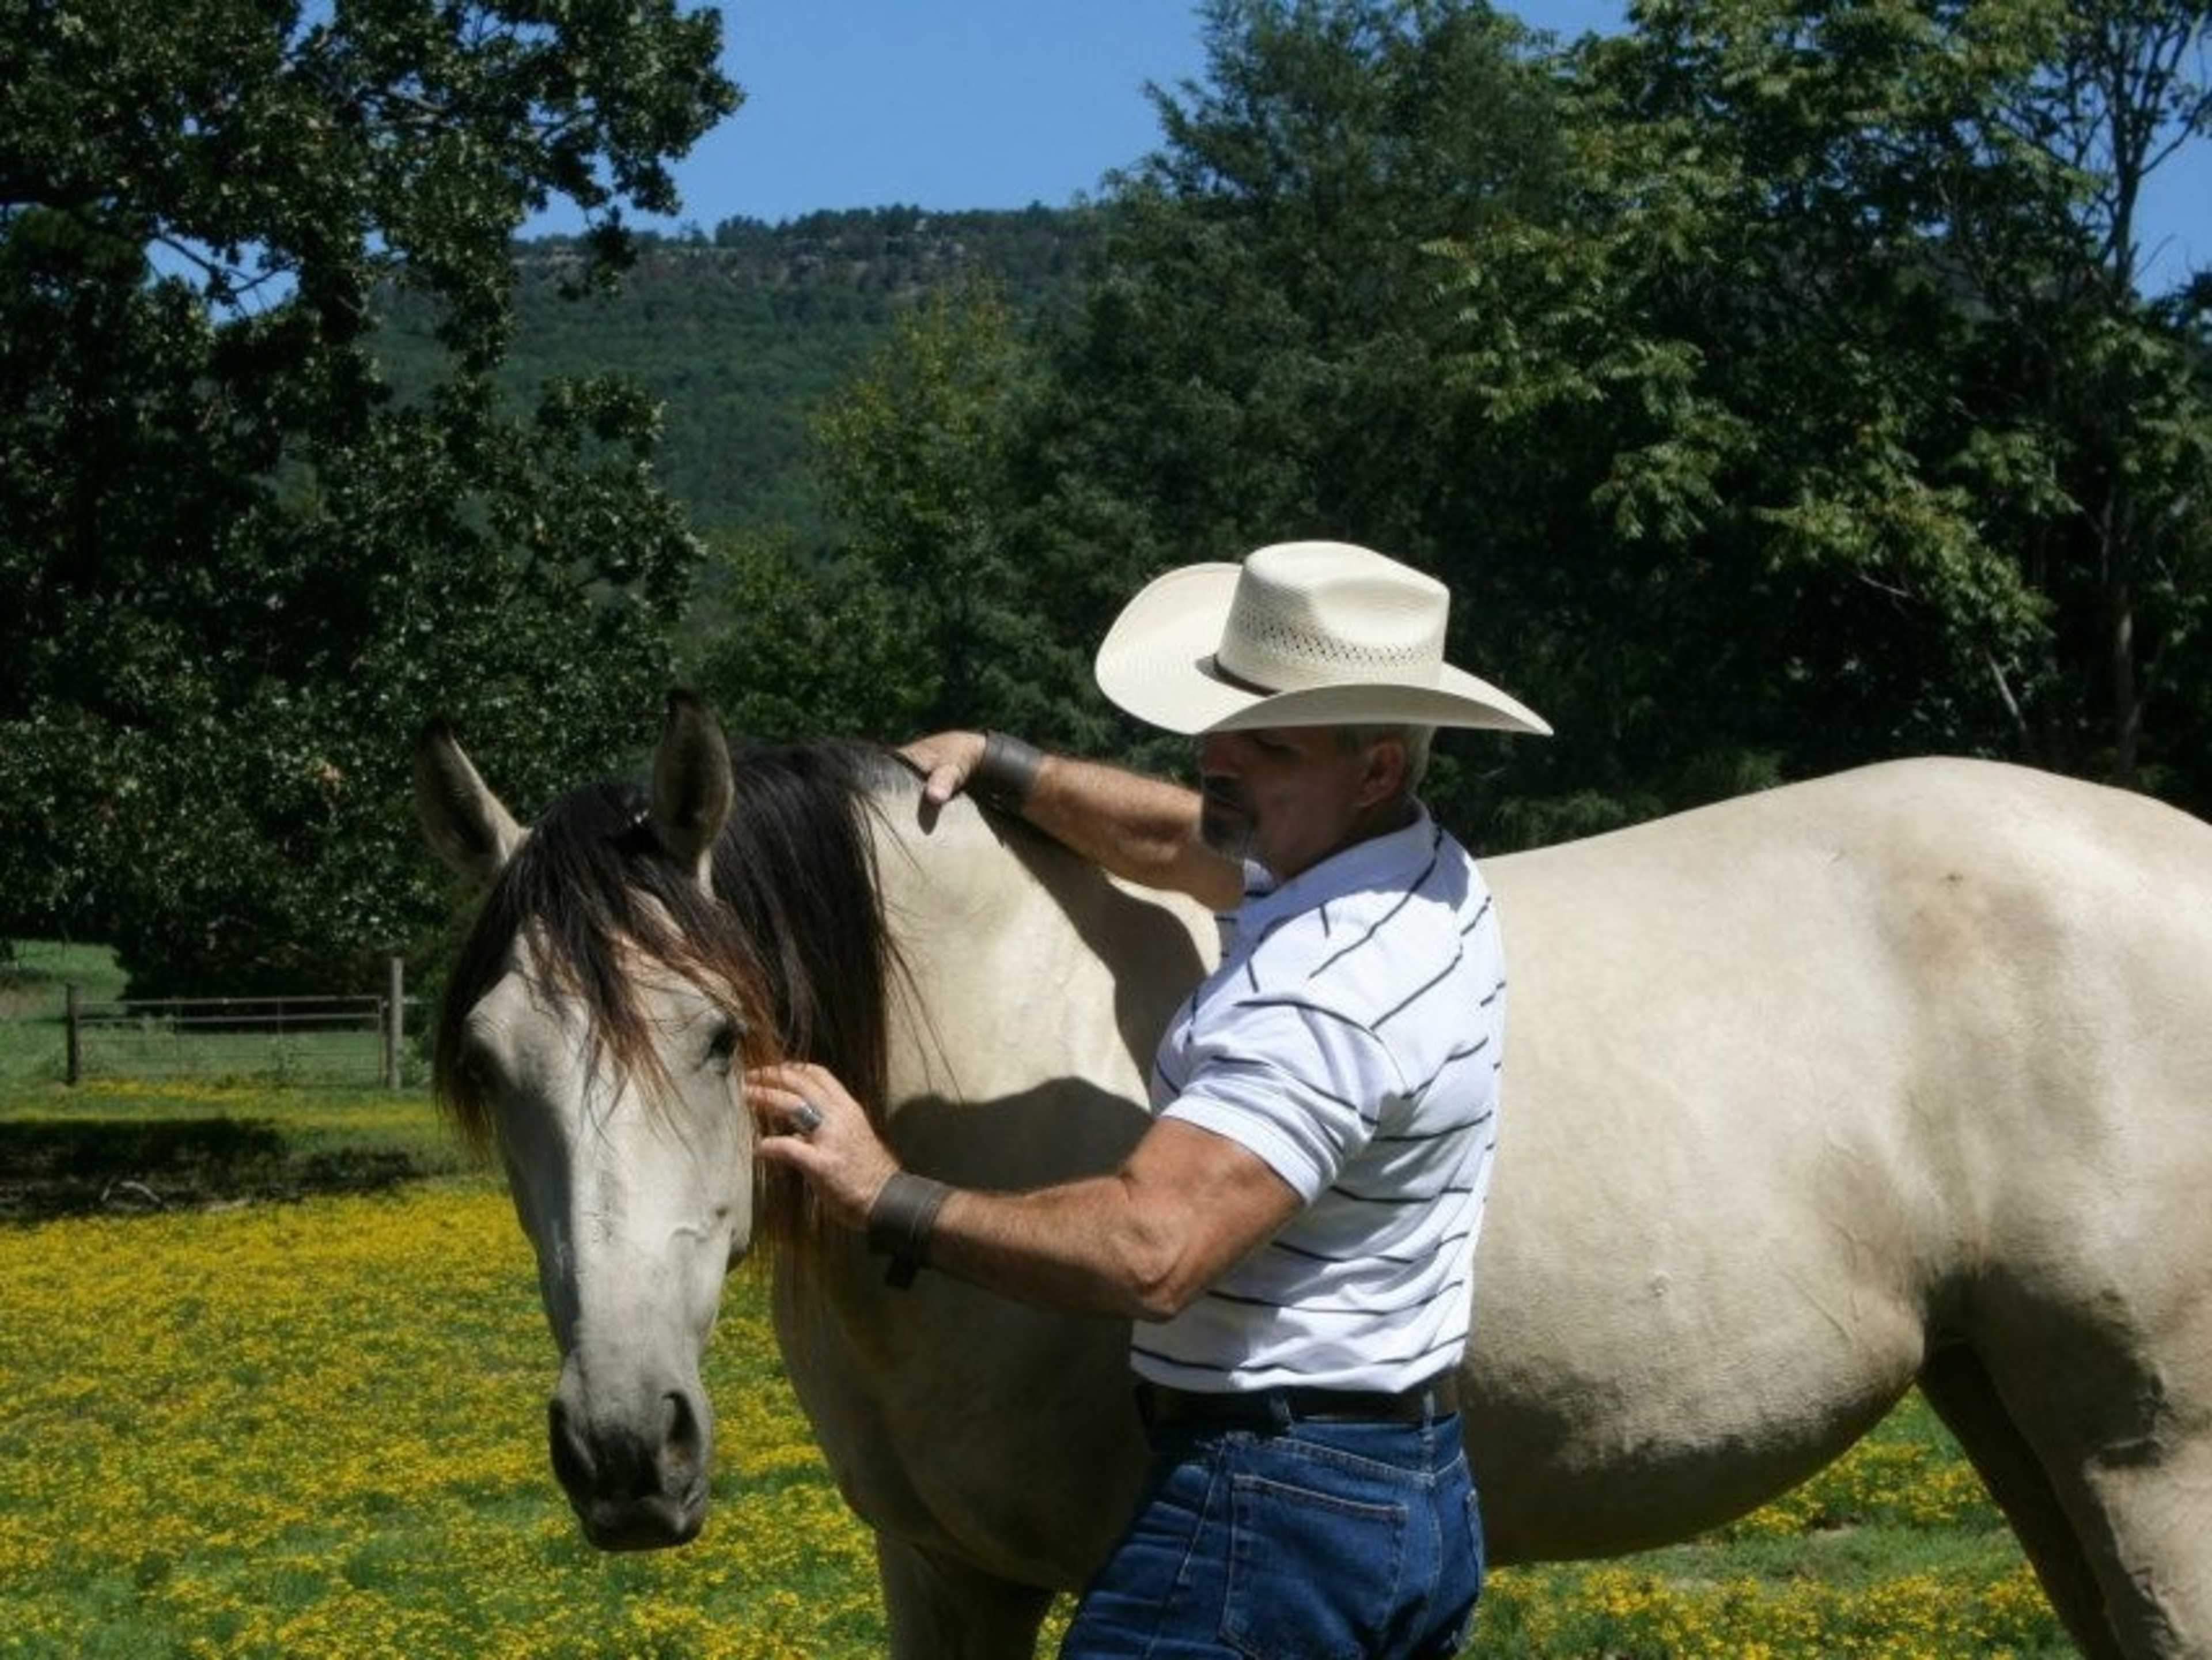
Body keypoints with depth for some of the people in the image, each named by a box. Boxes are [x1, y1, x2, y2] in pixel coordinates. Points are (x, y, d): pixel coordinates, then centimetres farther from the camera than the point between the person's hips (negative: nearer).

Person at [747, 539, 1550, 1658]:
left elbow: (1149, 1252, -34)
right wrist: (993, 765, 24)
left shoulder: (1321, 992, -25)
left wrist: (890, 1200, -28)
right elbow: (1170, 841, 26)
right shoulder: (1433, 876, 7)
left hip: (1271, 1510, -11)